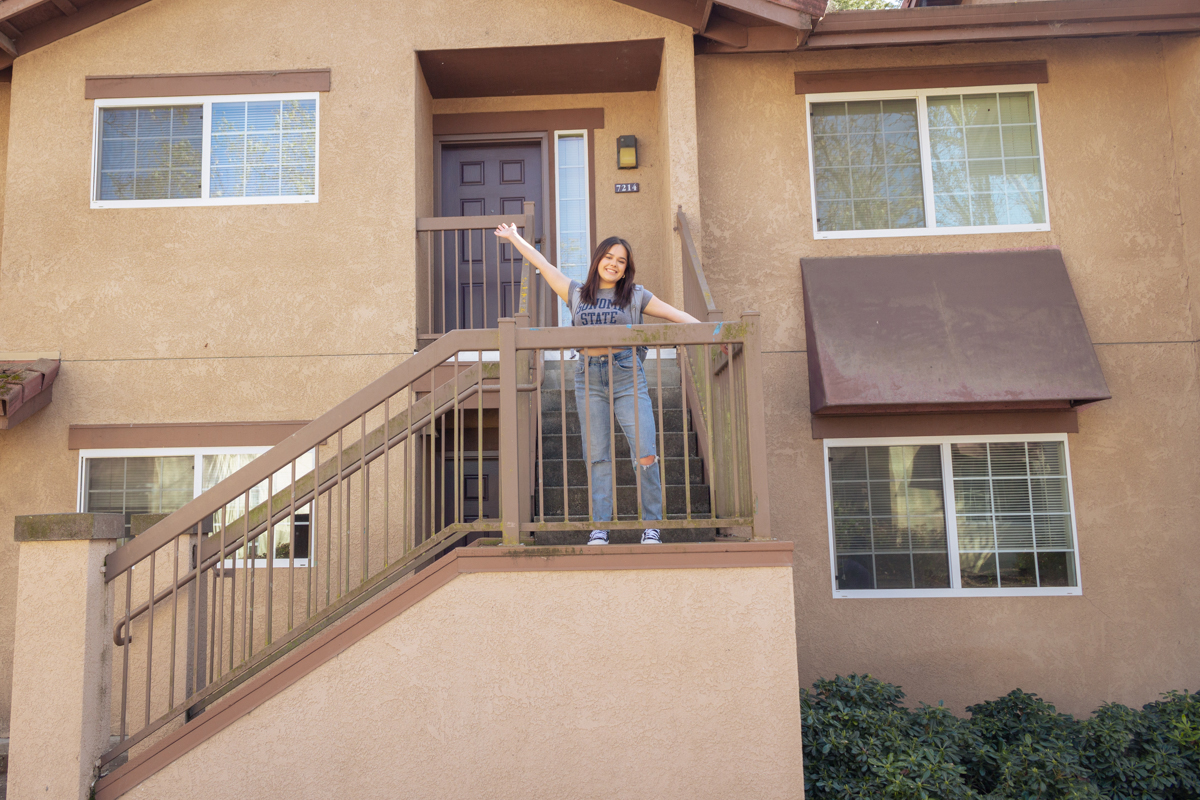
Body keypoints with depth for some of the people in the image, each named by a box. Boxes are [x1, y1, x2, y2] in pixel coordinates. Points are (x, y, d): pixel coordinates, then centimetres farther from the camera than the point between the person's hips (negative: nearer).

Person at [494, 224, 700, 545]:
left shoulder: (635, 296, 10)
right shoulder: (576, 293, 15)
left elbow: (676, 315, 9)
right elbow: (544, 265, 23)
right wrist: (515, 238, 31)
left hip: (627, 377, -1)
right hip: (589, 380, 2)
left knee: (646, 455, -9)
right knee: (598, 458, 2)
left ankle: (651, 526, 1)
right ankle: (599, 527, 6)